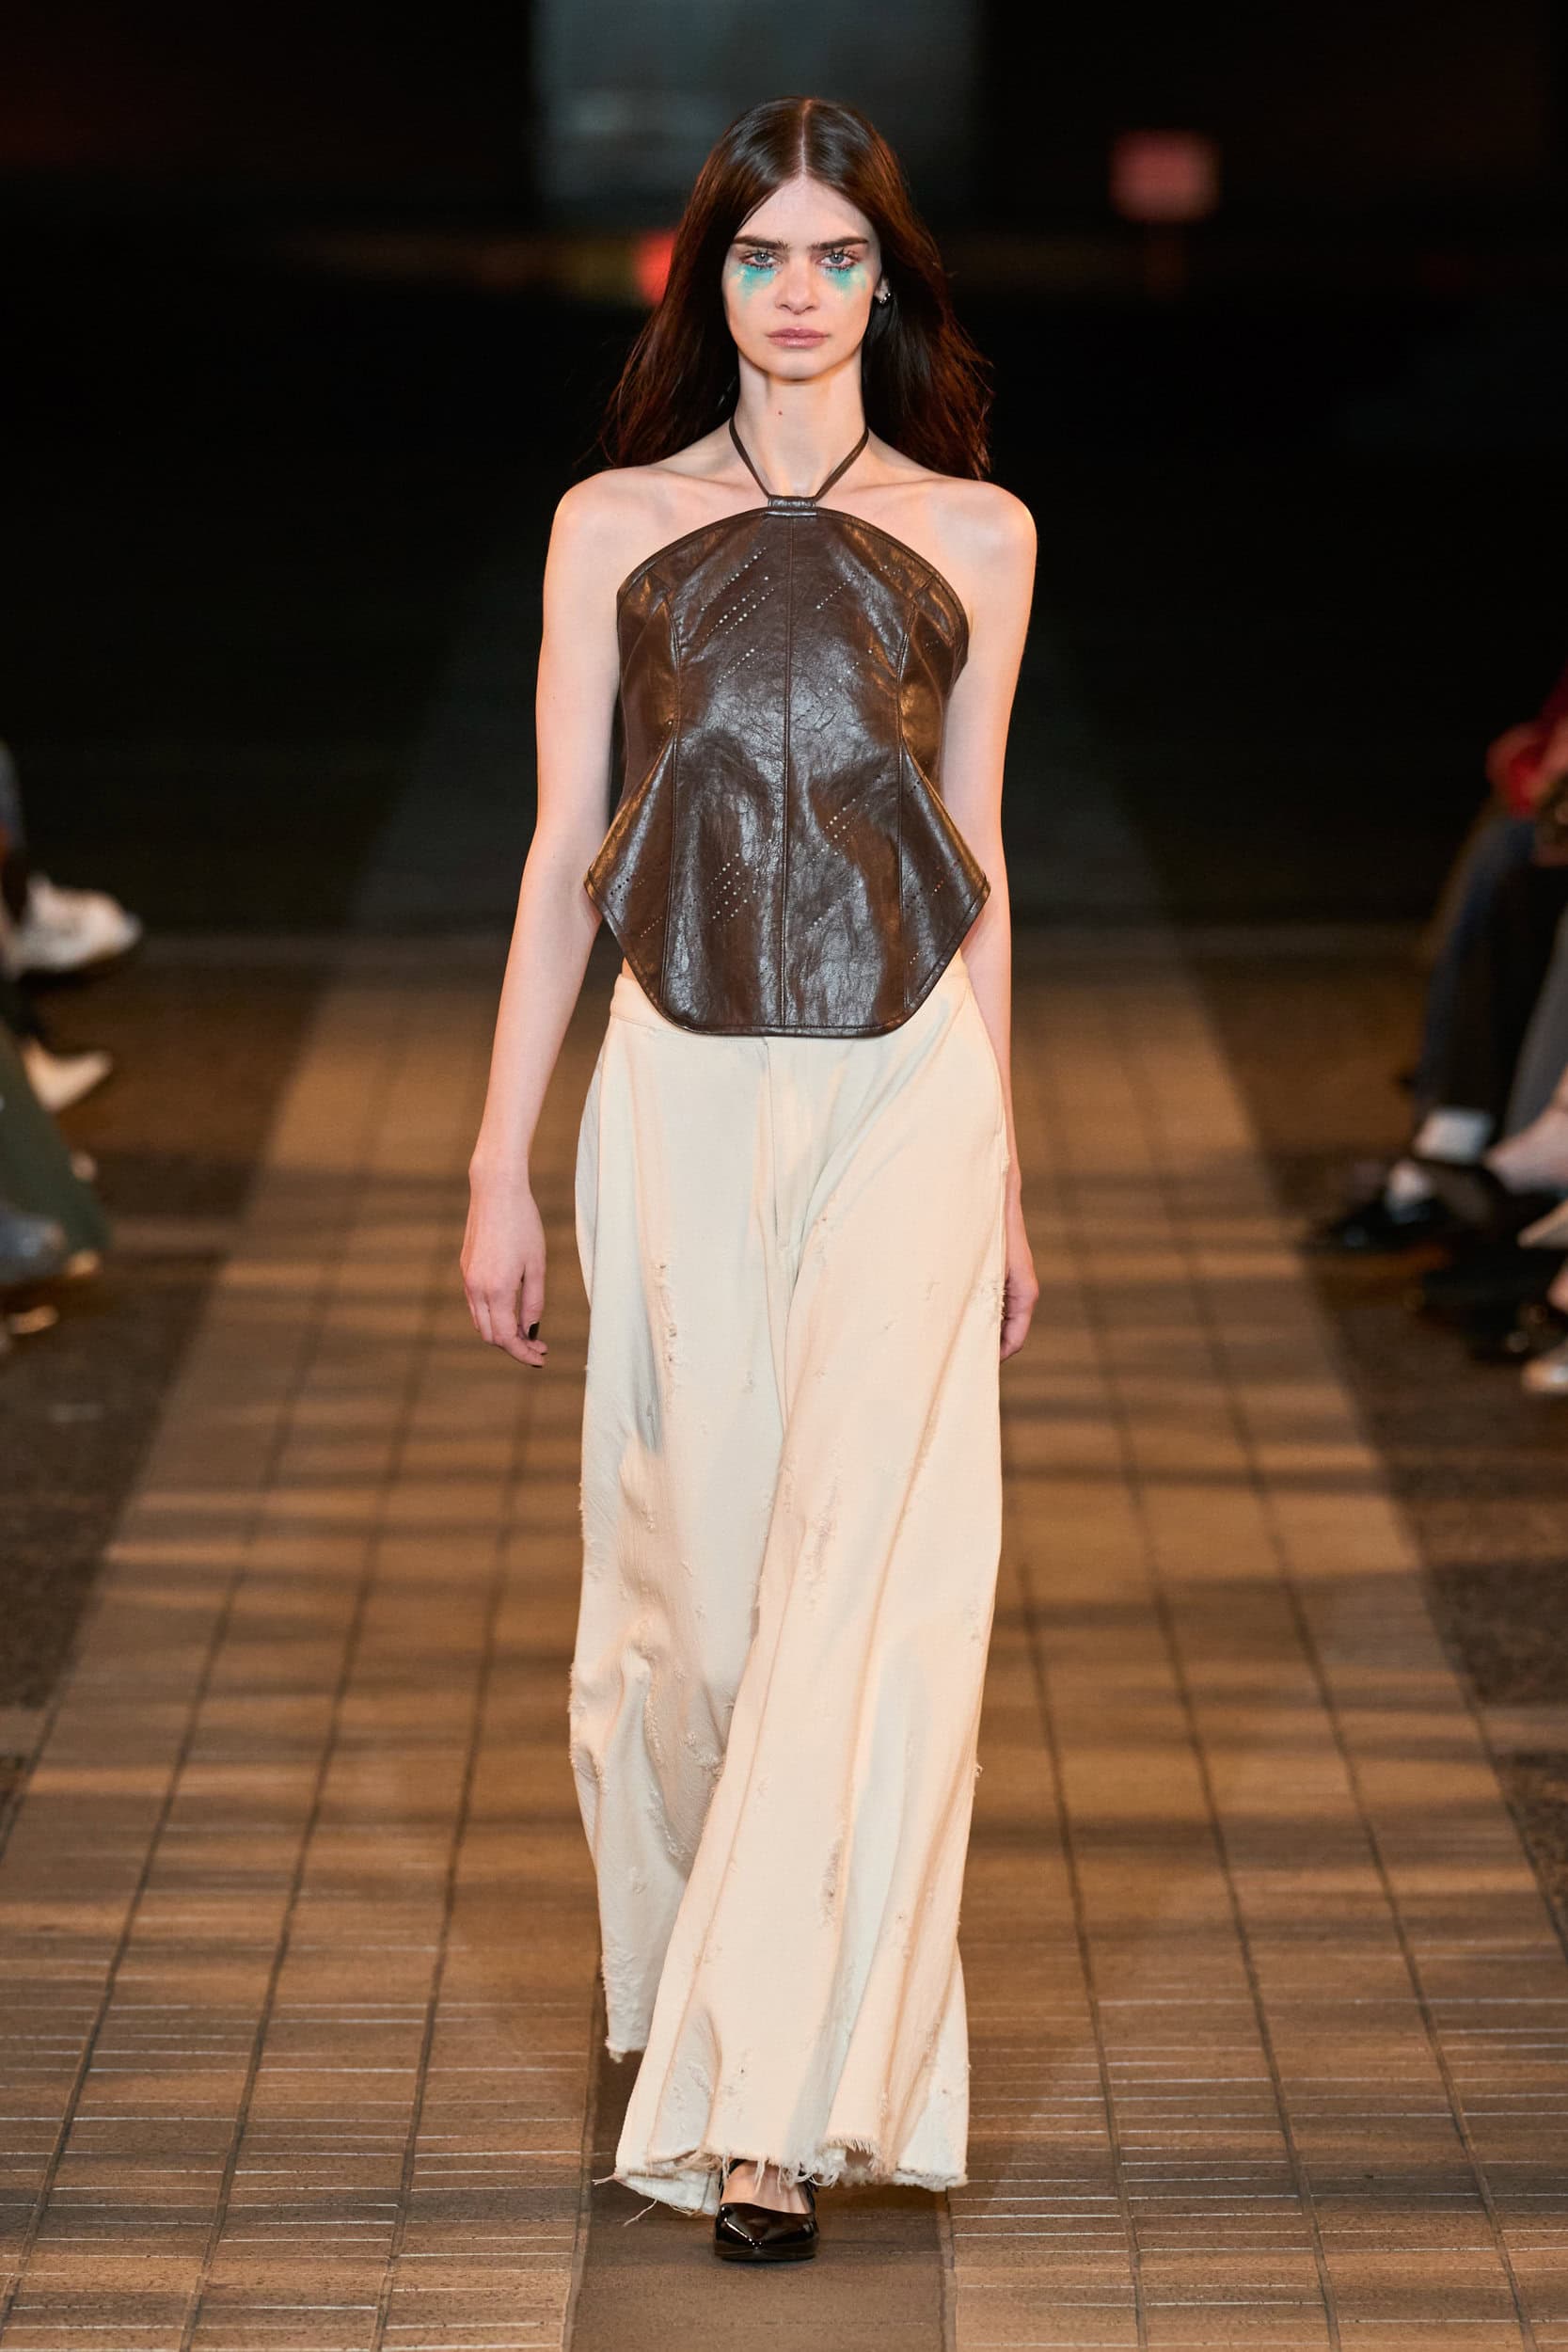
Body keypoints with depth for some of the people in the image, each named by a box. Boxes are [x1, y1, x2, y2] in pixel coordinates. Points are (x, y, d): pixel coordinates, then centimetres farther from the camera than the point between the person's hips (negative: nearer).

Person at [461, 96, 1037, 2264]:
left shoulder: (976, 533, 7)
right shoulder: (614, 523, 6)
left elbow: (975, 856, 13)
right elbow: (562, 852, 6)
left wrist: (1005, 1173, 14)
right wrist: (502, 1164, 3)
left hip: (905, 1093, 0)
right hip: (681, 1096, 1)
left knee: (863, 1568, -10)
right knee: (693, 1569, 6)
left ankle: (775, 2105, -8)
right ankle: (703, 1978, 32)